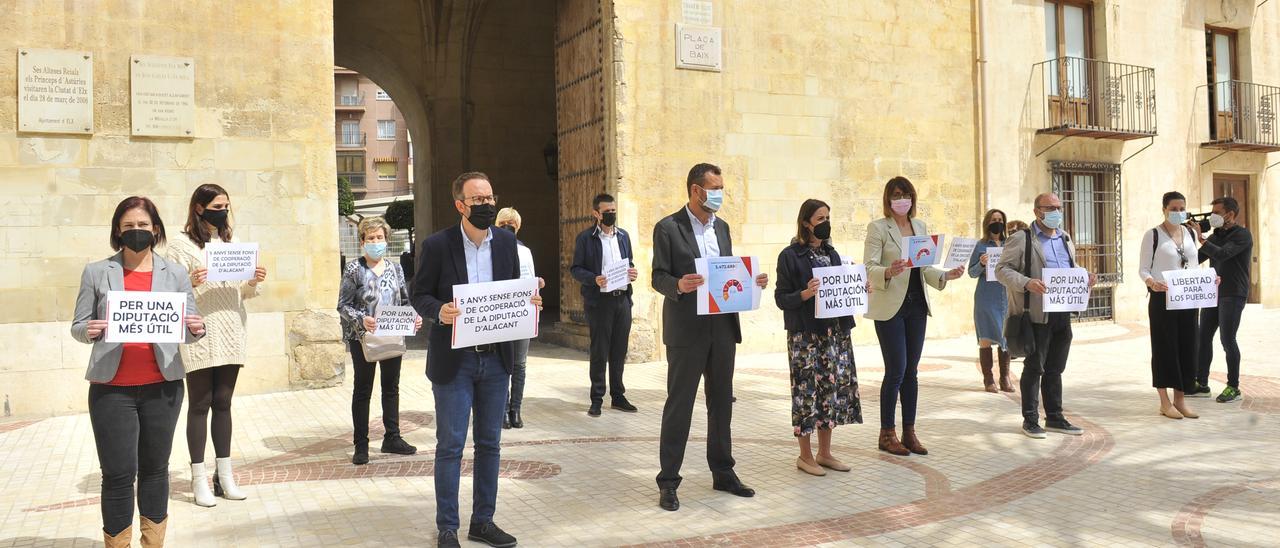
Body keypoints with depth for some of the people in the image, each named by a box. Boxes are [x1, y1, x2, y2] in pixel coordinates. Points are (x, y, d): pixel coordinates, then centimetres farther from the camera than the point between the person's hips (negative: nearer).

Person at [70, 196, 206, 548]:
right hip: (112, 388, -1)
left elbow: (190, 330, 8)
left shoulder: (175, 273, 7)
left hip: (163, 386, 2)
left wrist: (196, 330, -15)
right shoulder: (96, 272, 4)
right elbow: (78, 327, 6)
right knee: (119, 473, -1)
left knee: (155, 467, 11)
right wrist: (90, 331, -17)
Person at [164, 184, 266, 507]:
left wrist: (254, 282, -2)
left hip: (231, 335, 5)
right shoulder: (180, 246, -2)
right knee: (200, 405, 1)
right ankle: (199, 479, 7)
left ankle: (225, 475, 14)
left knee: (223, 404, 9)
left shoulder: (230, 243, 15)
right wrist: (189, 284, -26)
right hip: (199, 337, -5)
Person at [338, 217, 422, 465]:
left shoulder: (395, 268, 8)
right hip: (363, 338, -4)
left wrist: (414, 317, -7)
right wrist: (361, 319, -25)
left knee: (391, 387, 12)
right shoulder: (354, 269, -5)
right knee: (362, 390, 4)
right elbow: (343, 306, -8)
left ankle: (392, 438, 24)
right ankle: (360, 445, 11)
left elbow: (405, 301, 12)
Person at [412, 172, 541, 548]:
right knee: (450, 446, 2)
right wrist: (438, 311, -24)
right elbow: (420, 295, -4)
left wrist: (529, 303, -9)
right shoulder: (437, 245, -7)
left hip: (496, 358, 4)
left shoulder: (506, 242, 5)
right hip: (453, 361, -4)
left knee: (490, 444, 11)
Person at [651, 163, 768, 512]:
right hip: (687, 330, -6)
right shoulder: (668, 228, -6)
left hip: (723, 327, 6)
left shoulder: (721, 227, 13)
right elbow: (659, 277, -8)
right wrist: (679, 285, -29)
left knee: (722, 402, 13)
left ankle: (722, 473, 26)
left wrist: (751, 281, -2)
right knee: (679, 404, -1)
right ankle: (668, 482, 8)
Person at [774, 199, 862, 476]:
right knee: (807, 390, -2)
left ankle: (825, 453, 21)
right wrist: (805, 294, -25)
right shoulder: (790, 256, -7)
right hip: (805, 335, -6)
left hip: (835, 331, 6)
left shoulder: (831, 253, 13)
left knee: (833, 387, 9)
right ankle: (805, 455, 11)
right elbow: (781, 298, -9)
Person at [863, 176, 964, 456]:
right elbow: (870, 268, -13)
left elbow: (925, 268, 13)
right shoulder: (878, 228, -5)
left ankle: (909, 432, 17)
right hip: (890, 307, -6)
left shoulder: (920, 226, 13)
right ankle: (886, 434, 7)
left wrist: (947, 275, -5)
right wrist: (889, 272, -32)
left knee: (911, 371, 9)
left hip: (916, 306, 6)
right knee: (896, 371, -6)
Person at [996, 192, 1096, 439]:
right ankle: (1030, 419, 10)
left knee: (1055, 369, 13)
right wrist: (1026, 283, -24)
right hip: (1037, 314, -6)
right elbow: (1002, 269, -9)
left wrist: (1086, 279, 5)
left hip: (1063, 313, 6)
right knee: (1034, 368, 1)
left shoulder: (1065, 239, 19)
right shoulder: (1021, 239, -4)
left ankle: (1055, 417, 22)